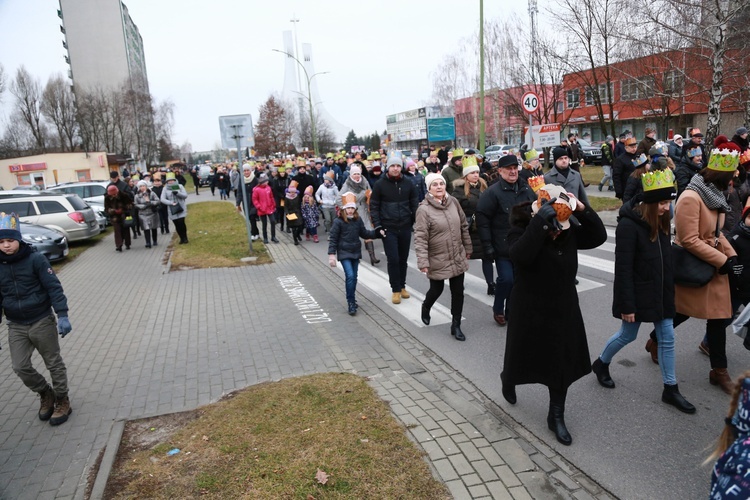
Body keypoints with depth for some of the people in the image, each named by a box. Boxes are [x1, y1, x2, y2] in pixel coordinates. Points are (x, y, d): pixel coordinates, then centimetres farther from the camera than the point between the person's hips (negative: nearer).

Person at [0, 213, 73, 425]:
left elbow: (54, 287, -14)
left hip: (42, 321, -4)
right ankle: (46, 394, 29)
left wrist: (62, 315, -22)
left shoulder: (35, 259, -12)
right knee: (20, 367, 5)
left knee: (54, 364, 7)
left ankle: (62, 401, 23)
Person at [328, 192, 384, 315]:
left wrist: (377, 232, 1)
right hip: (344, 253, -5)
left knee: (354, 277, 12)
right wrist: (331, 255, -14)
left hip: (356, 252, 5)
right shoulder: (338, 222, -12)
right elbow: (333, 239, -10)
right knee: (350, 276, -16)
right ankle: (351, 302, -4)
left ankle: (352, 300, 28)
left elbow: (364, 233, 13)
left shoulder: (358, 220, 2)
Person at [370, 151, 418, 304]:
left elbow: (414, 205, 7)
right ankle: (396, 290, 9)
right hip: (388, 228, -3)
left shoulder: (408, 184, 2)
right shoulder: (380, 185, -4)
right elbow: (374, 206, -2)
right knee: (393, 259, -3)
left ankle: (402, 286, 28)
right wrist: (378, 225, -10)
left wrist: (417, 223, 1)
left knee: (403, 259, 13)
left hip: (405, 228, 3)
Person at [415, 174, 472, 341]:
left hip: (457, 258, 4)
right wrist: (423, 261, -21)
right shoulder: (424, 209, -16)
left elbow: (464, 226, 9)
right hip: (437, 260, -4)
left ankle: (456, 325, 23)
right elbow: (420, 237, -18)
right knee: (436, 290, 12)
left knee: (458, 292, 8)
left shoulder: (453, 202, -1)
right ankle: (425, 308, 46)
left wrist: (468, 248, 13)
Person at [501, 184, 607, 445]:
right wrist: (540, 222, -41)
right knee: (524, 357, 15)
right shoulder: (520, 231, -18)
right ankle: (508, 380, 51)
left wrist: (582, 209, -17)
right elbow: (520, 255, -38)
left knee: (562, 364, 12)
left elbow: (599, 236, -5)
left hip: (563, 310, 5)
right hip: (530, 311, -4)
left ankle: (556, 416, 30)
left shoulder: (568, 232, -2)